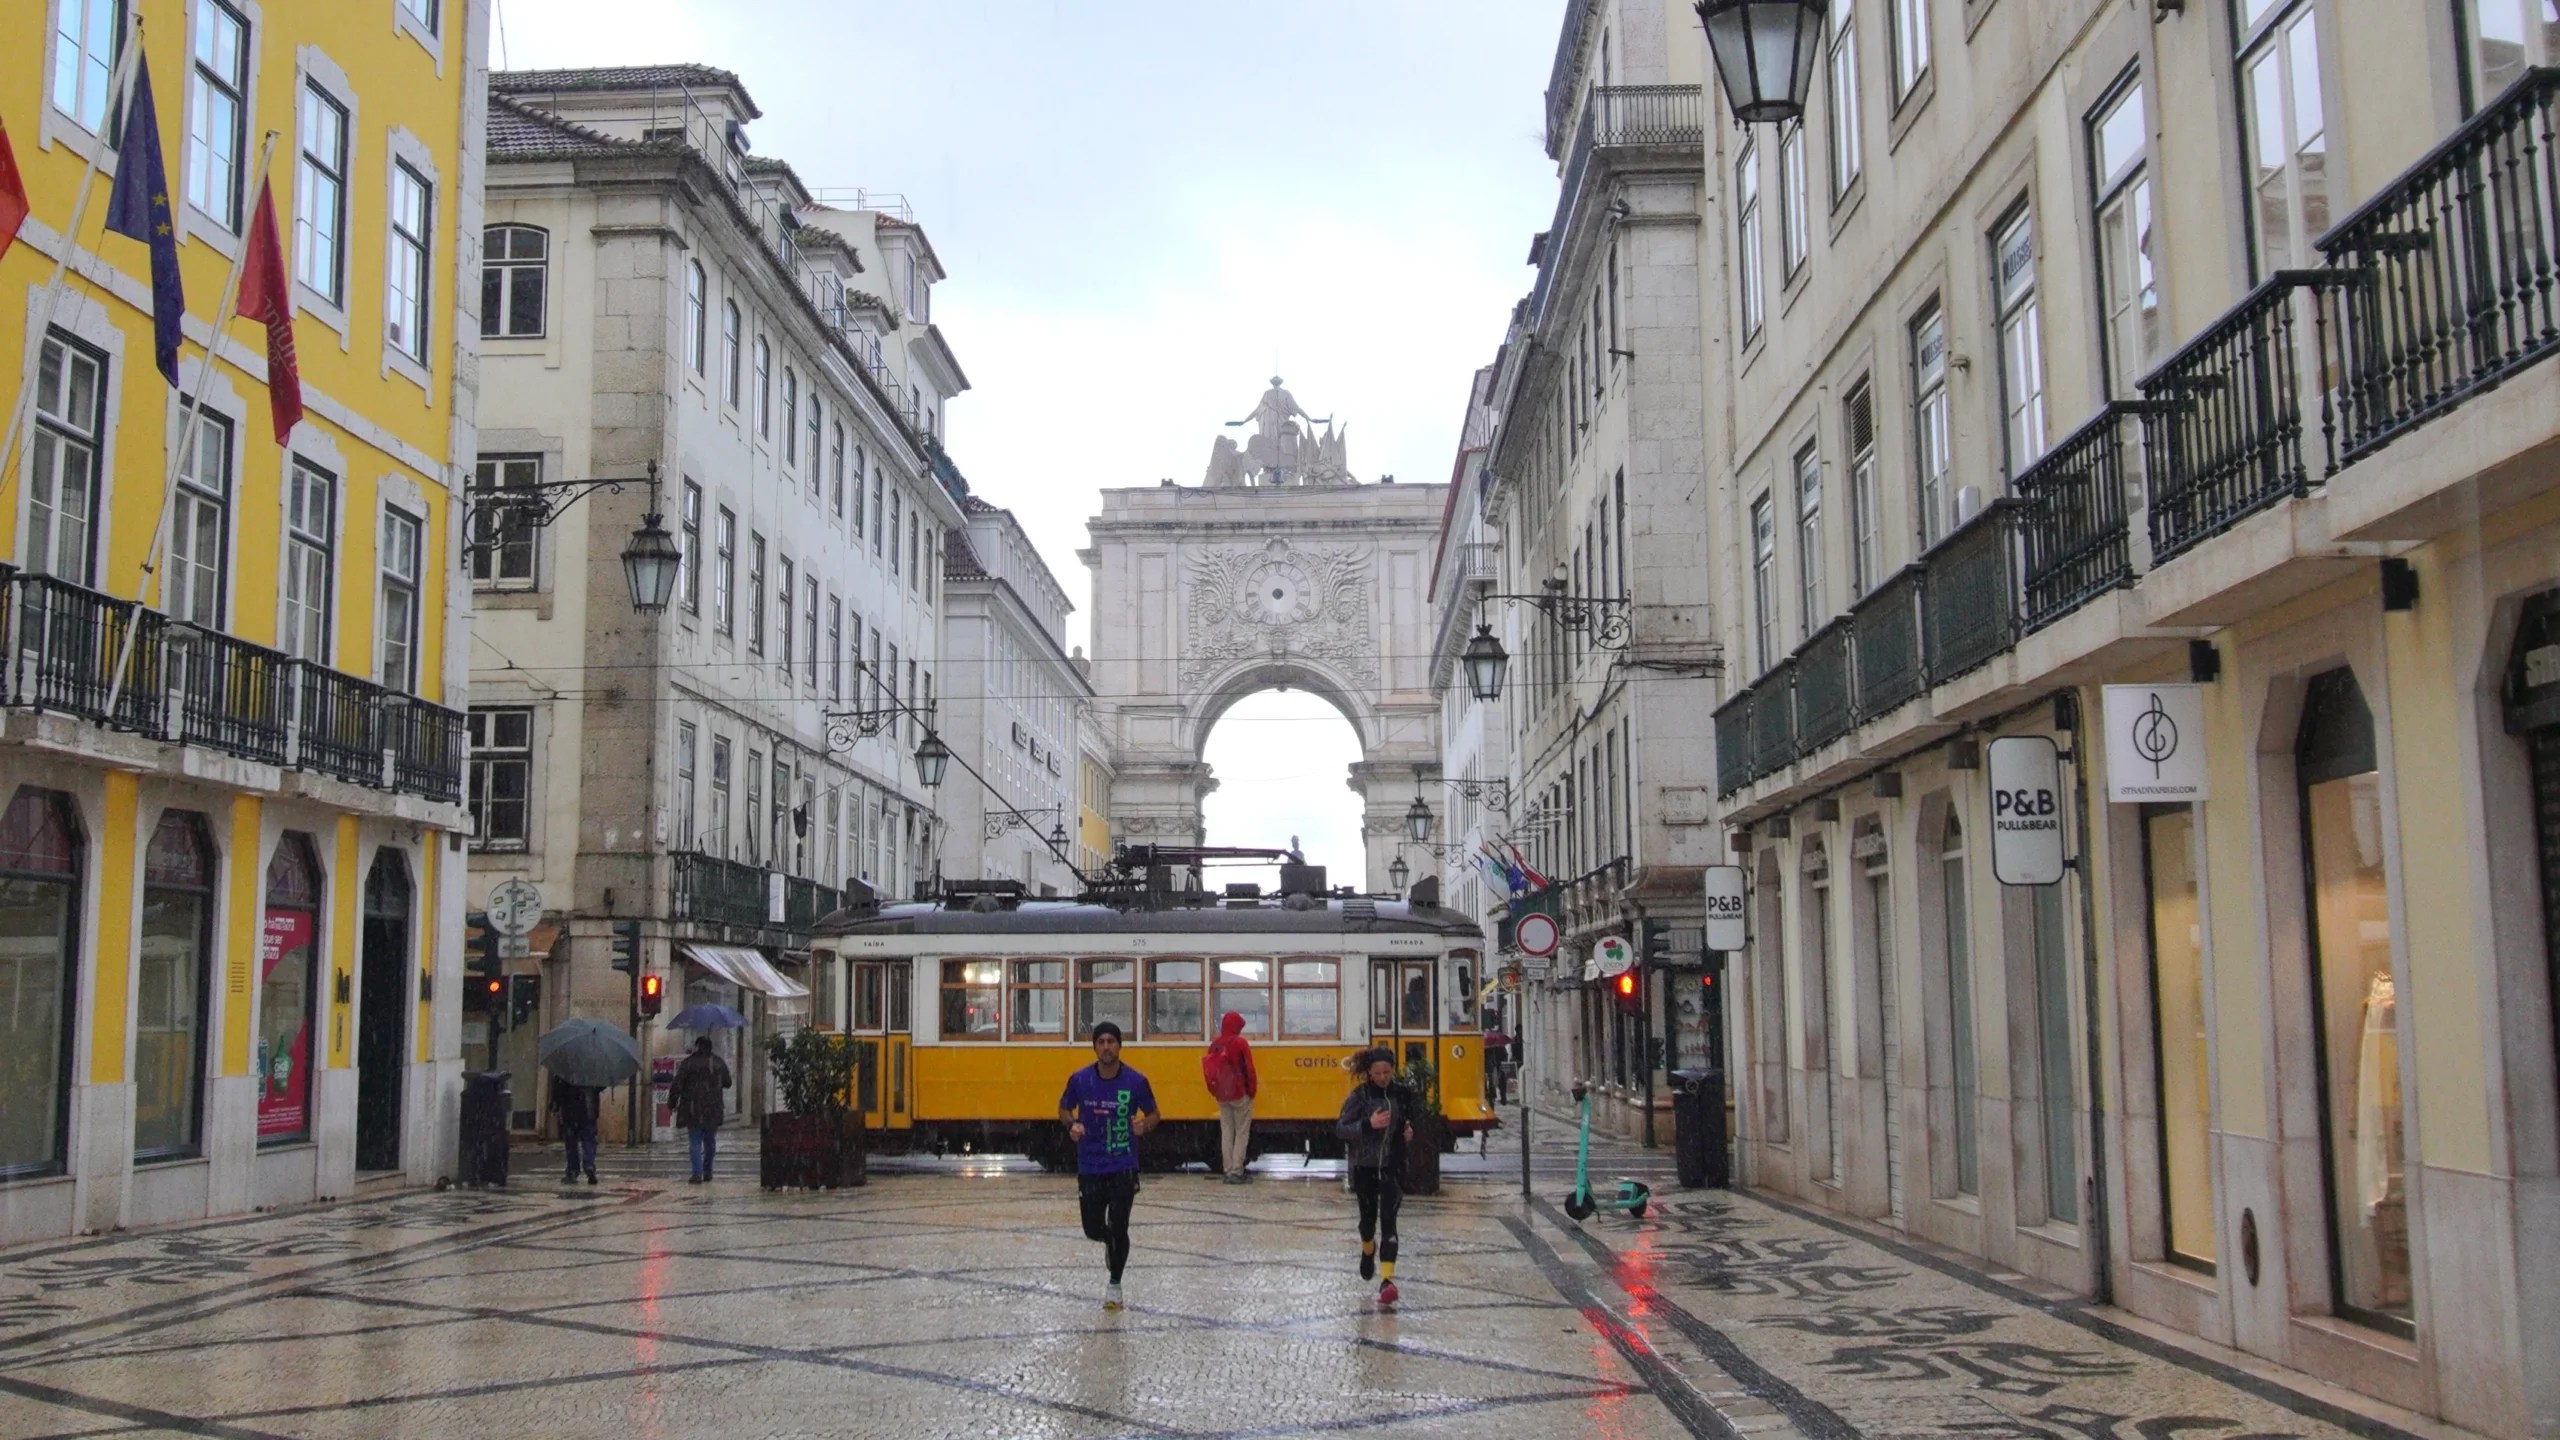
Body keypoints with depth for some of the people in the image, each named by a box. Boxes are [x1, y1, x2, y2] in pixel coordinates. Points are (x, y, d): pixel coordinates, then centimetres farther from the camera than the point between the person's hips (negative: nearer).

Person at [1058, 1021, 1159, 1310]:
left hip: (1123, 1167, -1)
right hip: (1089, 1168, 2)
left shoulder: (1136, 1082, -10)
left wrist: (1144, 1125, -18)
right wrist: (1072, 1125, -12)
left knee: (1119, 1228, -3)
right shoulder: (1080, 1080, -7)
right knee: (1093, 1229, 6)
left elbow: (1152, 1114, 4)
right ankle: (1110, 1242, 44)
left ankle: (1114, 1284, 20)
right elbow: (1064, 1108, 10)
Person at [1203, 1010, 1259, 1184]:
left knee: (1226, 1133, 9)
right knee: (1241, 1133, 0)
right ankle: (1236, 1171, -7)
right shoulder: (1240, 1043, -11)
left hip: (1222, 1096, 5)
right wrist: (1252, 1090, -2)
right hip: (1240, 1095, -5)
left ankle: (1228, 1171, 7)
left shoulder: (1215, 1045, 5)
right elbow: (1249, 1069, -13)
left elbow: (1209, 1070, 8)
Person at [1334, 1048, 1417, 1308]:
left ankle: (1387, 1279, -18)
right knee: (1368, 1217, 15)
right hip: (1365, 1168, 0)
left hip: (1393, 1168, 0)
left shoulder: (1401, 1094, 1)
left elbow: (1411, 1120, 21)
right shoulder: (1359, 1096, -8)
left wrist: (1410, 1132, -1)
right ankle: (1368, 1252, 49)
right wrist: (1368, 1125, -26)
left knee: (1388, 1220, -11)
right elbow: (1340, 1128, -12)